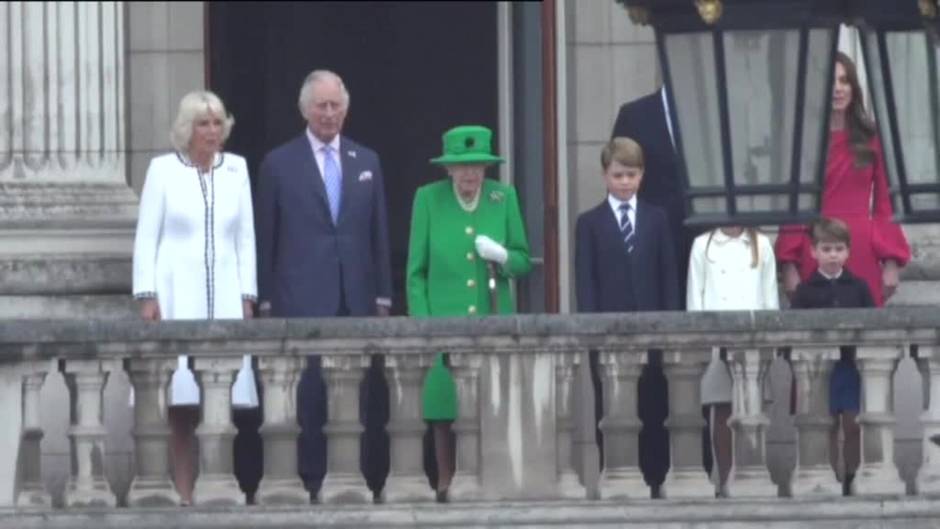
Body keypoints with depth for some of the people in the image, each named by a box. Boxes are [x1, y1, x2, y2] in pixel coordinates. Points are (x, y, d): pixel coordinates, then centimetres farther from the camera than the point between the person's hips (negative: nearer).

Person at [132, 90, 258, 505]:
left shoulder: (236, 170, 10)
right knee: (180, 398, -6)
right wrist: (147, 296, -6)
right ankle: (183, 492, -3)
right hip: (177, 296, -2)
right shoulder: (163, 170, 3)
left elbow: (246, 237, 12)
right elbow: (146, 237, 2)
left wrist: (247, 297, 7)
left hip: (224, 296, 2)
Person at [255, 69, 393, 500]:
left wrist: (382, 296, 9)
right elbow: (266, 238, 4)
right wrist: (265, 300, 0)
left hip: (357, 301, 3)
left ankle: (367, 483, 4)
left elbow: (378, 234, 14)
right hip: (302, 302, -3)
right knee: (307, 400, -4)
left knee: (365, 400, 0)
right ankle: (310, 486, -1)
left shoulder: (367, 162, 14)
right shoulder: (279, 165, 4)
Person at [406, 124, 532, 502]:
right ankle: (445, 484, 5)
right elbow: (416, 272, 3)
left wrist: (502, 256, -12)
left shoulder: (503, 197, 6)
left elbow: (524, 262, 10)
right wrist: (422, 325, -5)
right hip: (445, 323, -1)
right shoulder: (428, 199, 2)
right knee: (444, 409, -2)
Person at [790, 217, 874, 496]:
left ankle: (851, 481, 9)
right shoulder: (806, 291, 3)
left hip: (852, 364, 1)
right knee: (828, 426, 2)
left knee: (852, 424, 0)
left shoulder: (859, 287, 7)